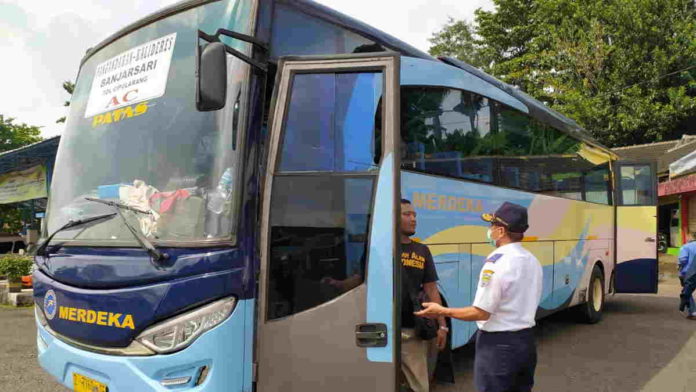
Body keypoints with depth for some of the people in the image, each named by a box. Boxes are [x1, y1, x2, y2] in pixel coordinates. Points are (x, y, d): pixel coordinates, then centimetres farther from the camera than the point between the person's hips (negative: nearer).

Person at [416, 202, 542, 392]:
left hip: (498, 344, -8)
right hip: (526, 340, 8)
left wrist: (442, 311, -11)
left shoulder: (496, 262, -21)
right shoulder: (533, 261, 5)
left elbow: (481, 312, -20)